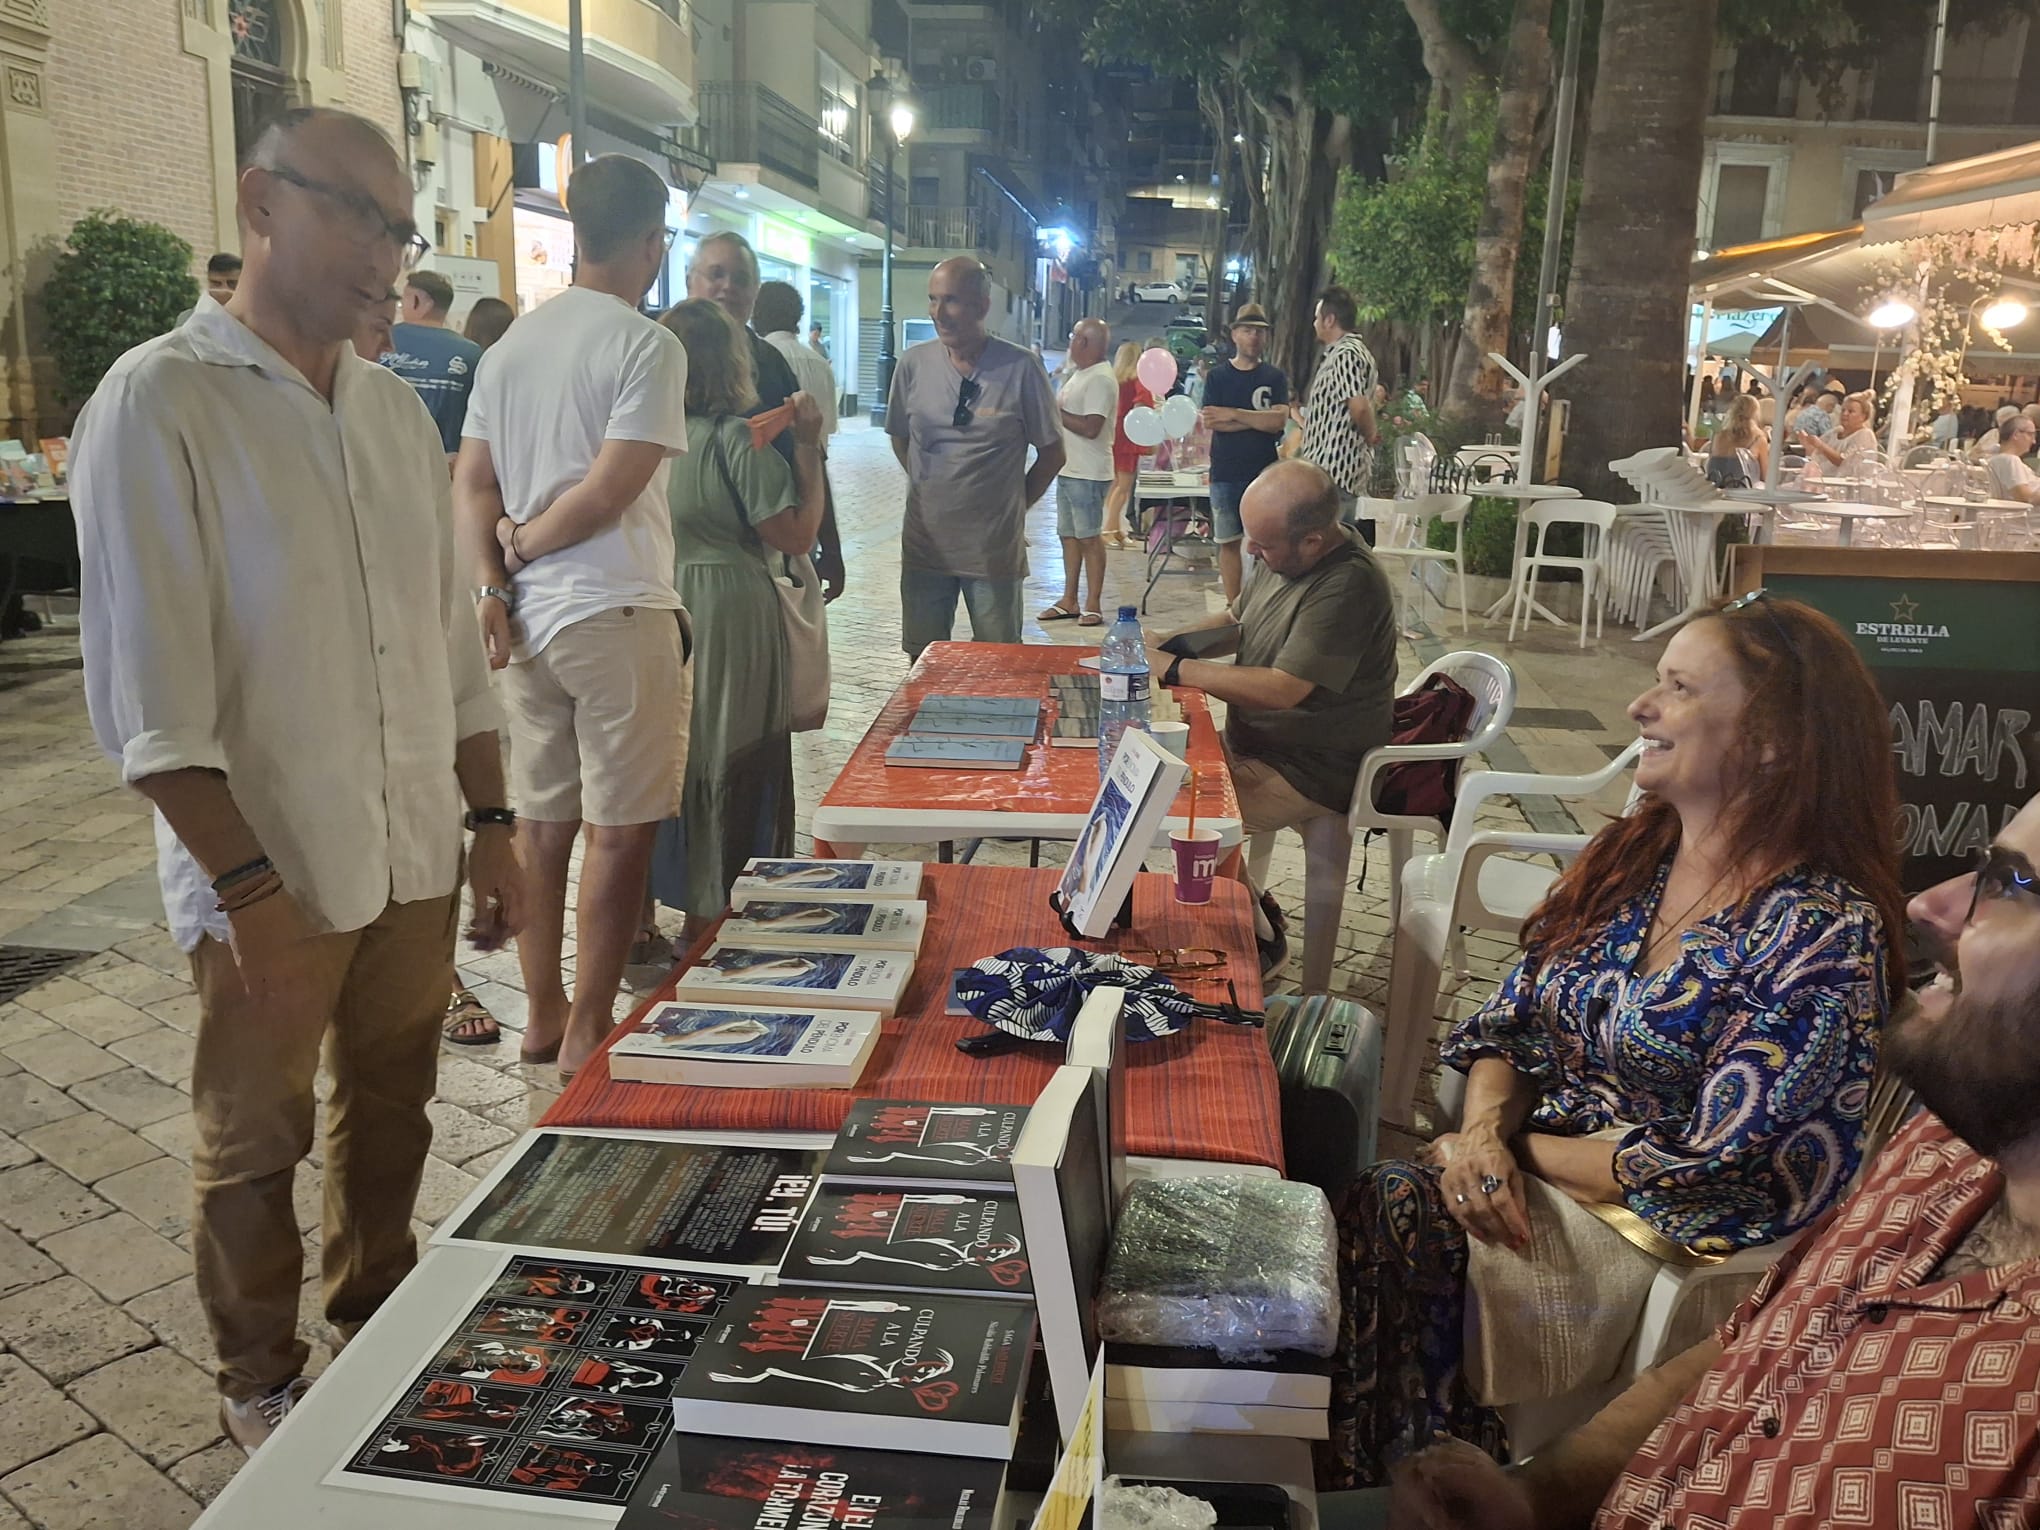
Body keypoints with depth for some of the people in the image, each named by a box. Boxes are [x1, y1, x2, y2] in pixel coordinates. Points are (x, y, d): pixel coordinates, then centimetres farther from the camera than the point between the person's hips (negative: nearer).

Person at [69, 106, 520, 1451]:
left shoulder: (396, 409, 8)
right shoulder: (160, 403, -12)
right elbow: (148, 687, -16)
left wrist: (491, 823, 10)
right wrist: (249, 886, -19)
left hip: (415, 858, 5)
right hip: (270, 873, -5)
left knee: (392, 1113, 19)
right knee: (257, 1143, 13)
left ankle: (378, 1321, 41)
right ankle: (262, 1386, 34)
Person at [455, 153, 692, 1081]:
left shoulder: (510, 344, 13)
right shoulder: (647, 347, -10)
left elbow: (472, 483, 9)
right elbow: (607, 492, -16)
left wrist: (491, 582, 1)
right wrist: (524, 543, -1)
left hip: (527, 617, 7)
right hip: (614, 614, -7)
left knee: (543, 821, 14)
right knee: (620, 830, 1)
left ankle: (542, 1015, 25)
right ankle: (588, 1033, 8)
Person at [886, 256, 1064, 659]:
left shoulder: (1020, 368, -9)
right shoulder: (914, 363, -1)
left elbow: (1052, 454, 1)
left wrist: (1013, 506, 3)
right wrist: (933, 492, 10)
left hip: (994, 550, -3)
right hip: (925, 544, 3)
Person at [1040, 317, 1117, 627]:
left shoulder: (1100, 379, -16)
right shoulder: (1079, 374, 16)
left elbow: (1091, 427, -25)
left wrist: (1056, 412, -16)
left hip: (1088, 474, -10)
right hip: (1068, 470, 10)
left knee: (1089, 537, -4)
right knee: (1069, 535, 12)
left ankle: (1094, 605, 3)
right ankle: (1069, 601, 20)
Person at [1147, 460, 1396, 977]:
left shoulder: (1347, 586, -28)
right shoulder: (1284, 556, 1)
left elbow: (1283, 689, -31)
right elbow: (1237, 621, 17)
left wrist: (1176, 670, -24)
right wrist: (1166, 643, -2)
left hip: (1313, 769, -10)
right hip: (1261, 741, 10)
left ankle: (1263, 940, 5)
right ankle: (1253, 907, 16)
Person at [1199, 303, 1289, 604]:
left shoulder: (1275, 378, 7)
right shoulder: (1217, 376, 7)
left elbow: (1279, 421, -9)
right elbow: (1209, 422, -7)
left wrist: (1233, 415, -11)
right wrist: (1258, 420, -9)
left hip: (1264, 472, -1)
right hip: (1225, 474, 1)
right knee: (1228, 542, 4)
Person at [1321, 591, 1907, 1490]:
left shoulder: (1824, 931, -16)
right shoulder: (1628, 859, 4)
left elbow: (1715, 1171, -17)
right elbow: (1505, 1028, 8)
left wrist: (1515, 1146, -10)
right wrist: (1482, 1127, -12)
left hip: (1674, 1243, -6)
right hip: (1536, 1181, 6)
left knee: (1390, 1217, -25)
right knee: (1364, 1203, -20)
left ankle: (1411, 1485, -3)